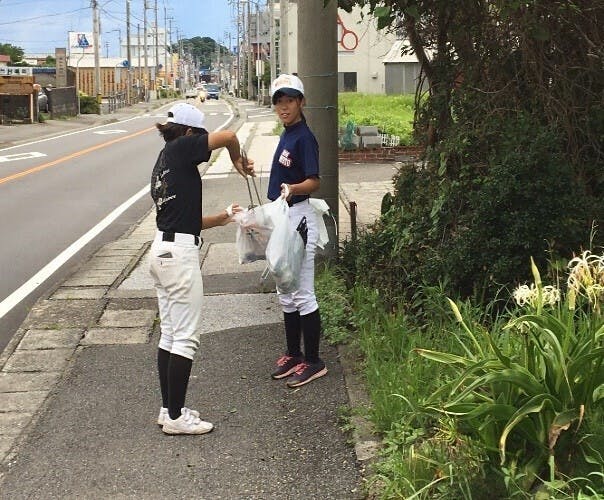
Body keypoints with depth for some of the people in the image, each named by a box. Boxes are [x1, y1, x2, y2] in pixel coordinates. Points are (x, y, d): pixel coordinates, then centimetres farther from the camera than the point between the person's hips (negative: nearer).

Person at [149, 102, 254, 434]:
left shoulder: (162, 163, 18)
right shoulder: (180, 149, -6)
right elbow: (228, 136, -14)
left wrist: (221, 218, 26)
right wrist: (239, 162, 5)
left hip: (162, 249, 9)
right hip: (180, 253, -9)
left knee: (170, 334, 15)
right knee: (186, 337, -3)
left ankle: (169, 408, 22)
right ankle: (175, 416, 2)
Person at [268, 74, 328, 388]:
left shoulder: (304, 138, -15)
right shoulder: (286, 136, 13)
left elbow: (314, 182, -21)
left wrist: (292, 190, -41)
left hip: (298, 219, -10)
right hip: (281, 219, 10)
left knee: (302, 294, -4)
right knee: (286, 294, 16)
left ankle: (313, 362, 4)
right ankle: (293, 354, 27)